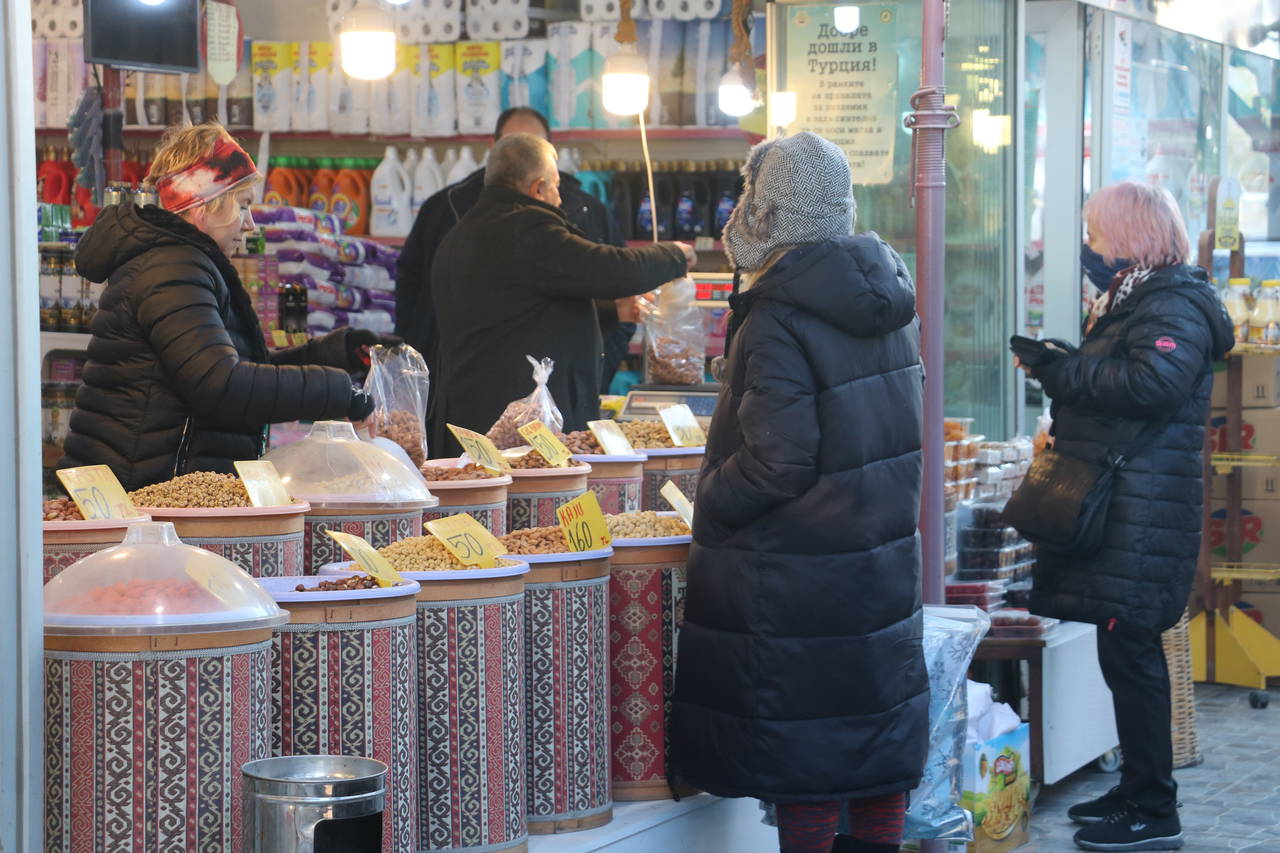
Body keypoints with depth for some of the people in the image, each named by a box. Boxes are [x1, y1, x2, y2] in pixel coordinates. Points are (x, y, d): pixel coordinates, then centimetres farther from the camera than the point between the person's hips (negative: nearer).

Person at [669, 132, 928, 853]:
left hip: (797, 581, -8)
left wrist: (710, 503, -7)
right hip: (885, 565, 8)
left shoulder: (777, 320, -19)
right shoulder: (887, 299, 6)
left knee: (802, 760, 2)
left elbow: (779, 462, -23)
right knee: (881, 732, 15)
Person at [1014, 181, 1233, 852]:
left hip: (1142, 512, -10)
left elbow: (1154, 383, -26)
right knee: (1127, 650, 14)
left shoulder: (1174, 305, -11)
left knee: (1128, 651, -9)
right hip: (1114, 501, 10)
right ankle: (1139, 791, 23)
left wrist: (1059, 371, -18)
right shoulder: (1135, 297, 21)